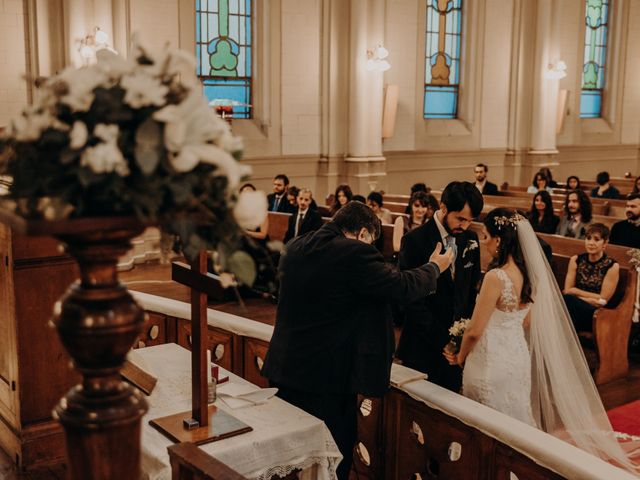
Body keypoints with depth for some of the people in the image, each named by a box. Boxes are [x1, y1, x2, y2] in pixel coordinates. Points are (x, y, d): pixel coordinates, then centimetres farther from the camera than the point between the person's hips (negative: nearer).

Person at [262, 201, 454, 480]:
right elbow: (404, 287, -14)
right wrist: (434, 267, 6)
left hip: (285, 368, 7)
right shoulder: (355, 254, -17)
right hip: (330, 373, -7)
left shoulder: (295, 248, 5)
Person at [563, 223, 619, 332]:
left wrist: (576, 293, -7)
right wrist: (592, 298, -6)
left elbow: (603, 300, -5)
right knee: (565, 299, -32)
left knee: (568, 300, -32)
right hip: (575, 308, 3)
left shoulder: (612, 266, -4)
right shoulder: (576, 260, 7)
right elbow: (567, 290, 4)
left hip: (598, 314, -3)